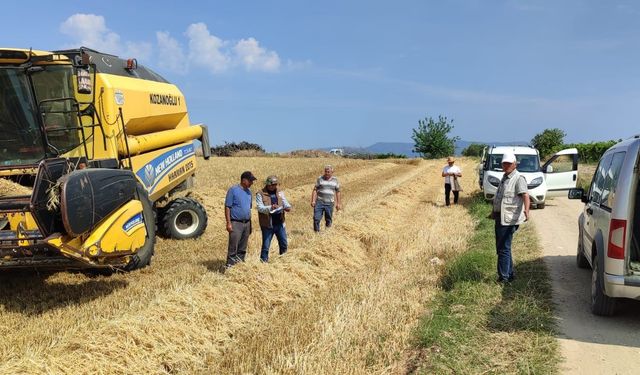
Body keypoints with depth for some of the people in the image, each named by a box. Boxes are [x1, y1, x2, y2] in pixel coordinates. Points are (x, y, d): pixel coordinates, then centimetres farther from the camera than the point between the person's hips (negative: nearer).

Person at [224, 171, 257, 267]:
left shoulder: (248, 191, 13)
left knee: (243, 248, 11)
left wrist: (250, 224, 17)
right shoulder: (233, 190, -7)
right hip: (236, 223, -7)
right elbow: (227, 207, -9)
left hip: (247, 223, 7)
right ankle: (229, 266, -4)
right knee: (233, 248, -7)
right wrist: (228, 223, -15)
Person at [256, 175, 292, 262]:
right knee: (265, 246, 2)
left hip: (280, 223, 5)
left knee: (283, 244, 15)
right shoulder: (260, 194, -6)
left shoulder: (280, 192, 10)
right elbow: (260, 208, -15)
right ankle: (263, 262, 14)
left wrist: (287, 207, -17)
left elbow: (285, 202, 7)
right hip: (267, 225, -5)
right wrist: (270, 208, -32)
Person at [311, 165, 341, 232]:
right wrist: (313, 201, -9)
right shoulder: (320, 179, 1)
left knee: (328, 220, 6)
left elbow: (338, 192, 12)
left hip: (329, 203, 1)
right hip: (319, 202, -1)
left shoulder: (335, 180, 7)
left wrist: (338, 203, 8)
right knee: (316, 218, -9)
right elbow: (315, 190, 1)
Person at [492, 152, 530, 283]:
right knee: (501, 247, 16)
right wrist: (494, 210, 36)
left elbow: (525, 195, -26)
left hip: (509, 219, -10)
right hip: (500, 217, 10)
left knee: (503, 248, -8)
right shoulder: (504, 178, 17)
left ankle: (504, 277, -2)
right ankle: (509, 274, 27)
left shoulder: (518, 178, -12)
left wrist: (526, 210, -42)